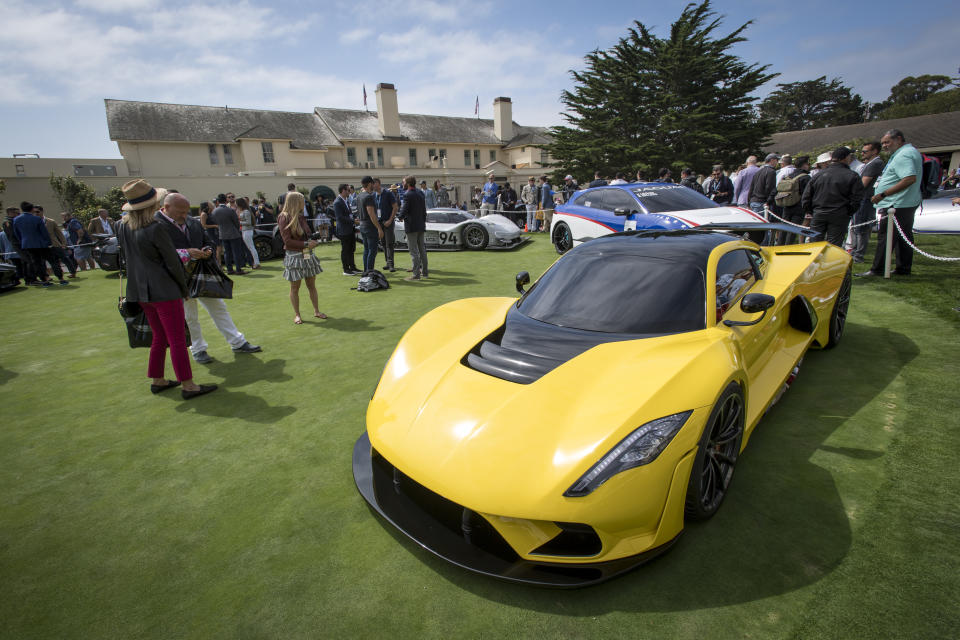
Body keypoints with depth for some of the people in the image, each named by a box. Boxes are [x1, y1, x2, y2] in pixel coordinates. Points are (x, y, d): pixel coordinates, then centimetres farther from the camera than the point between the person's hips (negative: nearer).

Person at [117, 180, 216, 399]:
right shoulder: (155, 229, -19)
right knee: (177, 340, -2)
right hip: (164, 290, -8)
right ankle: (187, 385, 3)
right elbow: (172, 262, -13)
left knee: (160, 337, 20)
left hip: (140, 289, 8)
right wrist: (184, 287, -1)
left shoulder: (123, 226, 5)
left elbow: (129, 256, 15)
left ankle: (157, 380, 28)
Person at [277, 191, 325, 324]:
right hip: (294, 256, -6)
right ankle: (297, 315, 15)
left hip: (307, 254, 6)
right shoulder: (284, 218, -10)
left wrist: (311, 242, 4)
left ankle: (316, 311, 20)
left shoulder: (300, 216, 10)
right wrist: (306, 244, -18)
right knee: (295, 287, 5)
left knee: (312, 285, 10)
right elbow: (287, 241, -15)